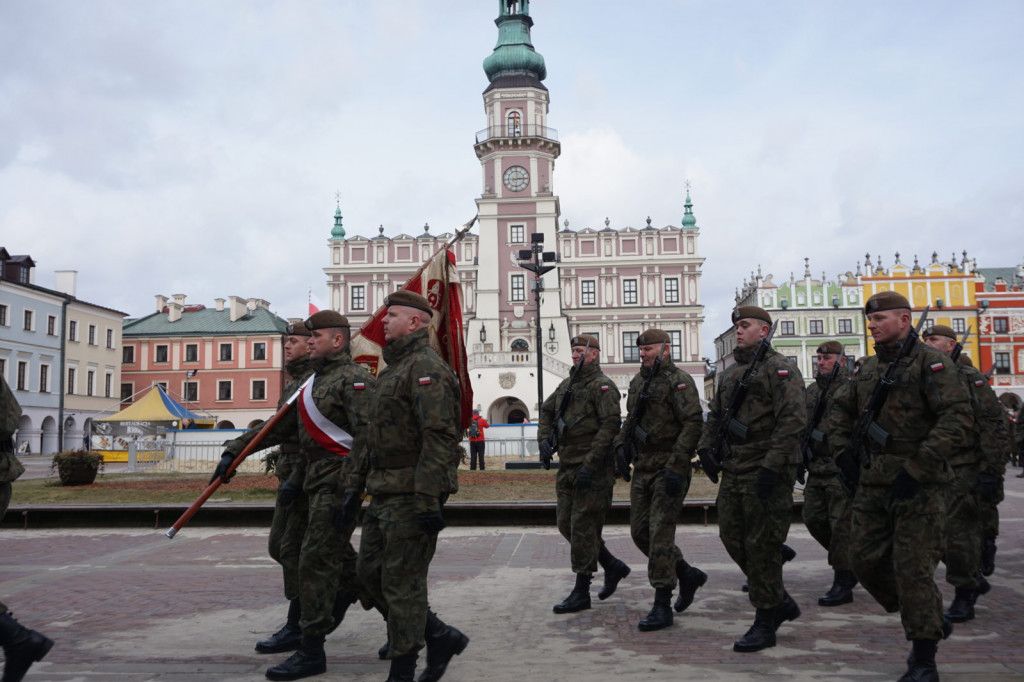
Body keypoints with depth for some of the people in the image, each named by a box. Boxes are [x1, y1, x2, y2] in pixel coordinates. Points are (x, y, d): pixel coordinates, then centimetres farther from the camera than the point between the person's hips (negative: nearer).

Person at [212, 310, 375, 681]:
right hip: (319, 482, 10)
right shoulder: (315, 382, 19)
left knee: (316, 560, -8)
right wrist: (233, 452, 16)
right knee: (339, 558, 16)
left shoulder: (354, 379, -11)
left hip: (338, 482, -10)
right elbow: (280, 426, 21)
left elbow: (366, 437, -21)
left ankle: (311, 651, -1)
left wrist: (350, 490, -27)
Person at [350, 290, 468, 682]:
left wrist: (428, 499, -26)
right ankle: (441, 638, 22)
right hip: (384, 495, 10)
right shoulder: (393, 369, 20)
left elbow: (441, 437, -22)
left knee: (401, 584, -3)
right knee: (371, 573, 13)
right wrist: (356, 484, 22)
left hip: (411, 497, -10)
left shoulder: (426, 367, -13)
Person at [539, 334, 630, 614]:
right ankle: (613, 566, 26)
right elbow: (546, 411, 25)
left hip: (593, 468, -9)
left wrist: (590, 465, -22)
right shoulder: (567, 384, 16)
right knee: (566, 525, 10)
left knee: (583, 526, -6)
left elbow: (611, 425, -18)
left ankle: (581, 593, 2)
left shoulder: (602, 386, -9)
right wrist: (544, 439, 5)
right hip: (567, 466, 9)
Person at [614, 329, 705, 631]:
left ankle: (662, 608, -2)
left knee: (660, 533, -9)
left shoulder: (679, 381, -10)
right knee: (640, 531, 9)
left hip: (668, 469, -8)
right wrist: (621, 445, 10)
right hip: (643, 468, 8)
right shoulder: (638, 382, 14)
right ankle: (688, 575, 28)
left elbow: (693, 423, -18)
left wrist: (676, 467, -23)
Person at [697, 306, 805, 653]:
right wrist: (705, 448, 9)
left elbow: (794, 418, -18)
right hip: (734, 469, 9)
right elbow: (715, 415, 25)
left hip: (766, 470, -9)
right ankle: (781, 601, 26)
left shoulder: (779, 369, -8)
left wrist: (772, 465, -23)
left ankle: (766, 622, 9)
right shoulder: (730, 373, 17)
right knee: (732, 537, 10)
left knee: (761, 545, -4)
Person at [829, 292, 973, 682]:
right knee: (866, 560, 7)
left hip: (918, 485, -7)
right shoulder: (868, 368, 13)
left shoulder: (931, 363, -9)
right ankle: (932, 624, 28)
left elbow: (957, 418, -19)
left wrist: (918, 468, -23)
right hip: (872, 484, 7)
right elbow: (841, 411, 26)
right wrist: (843, 453, 11)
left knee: (913, 569, -6)